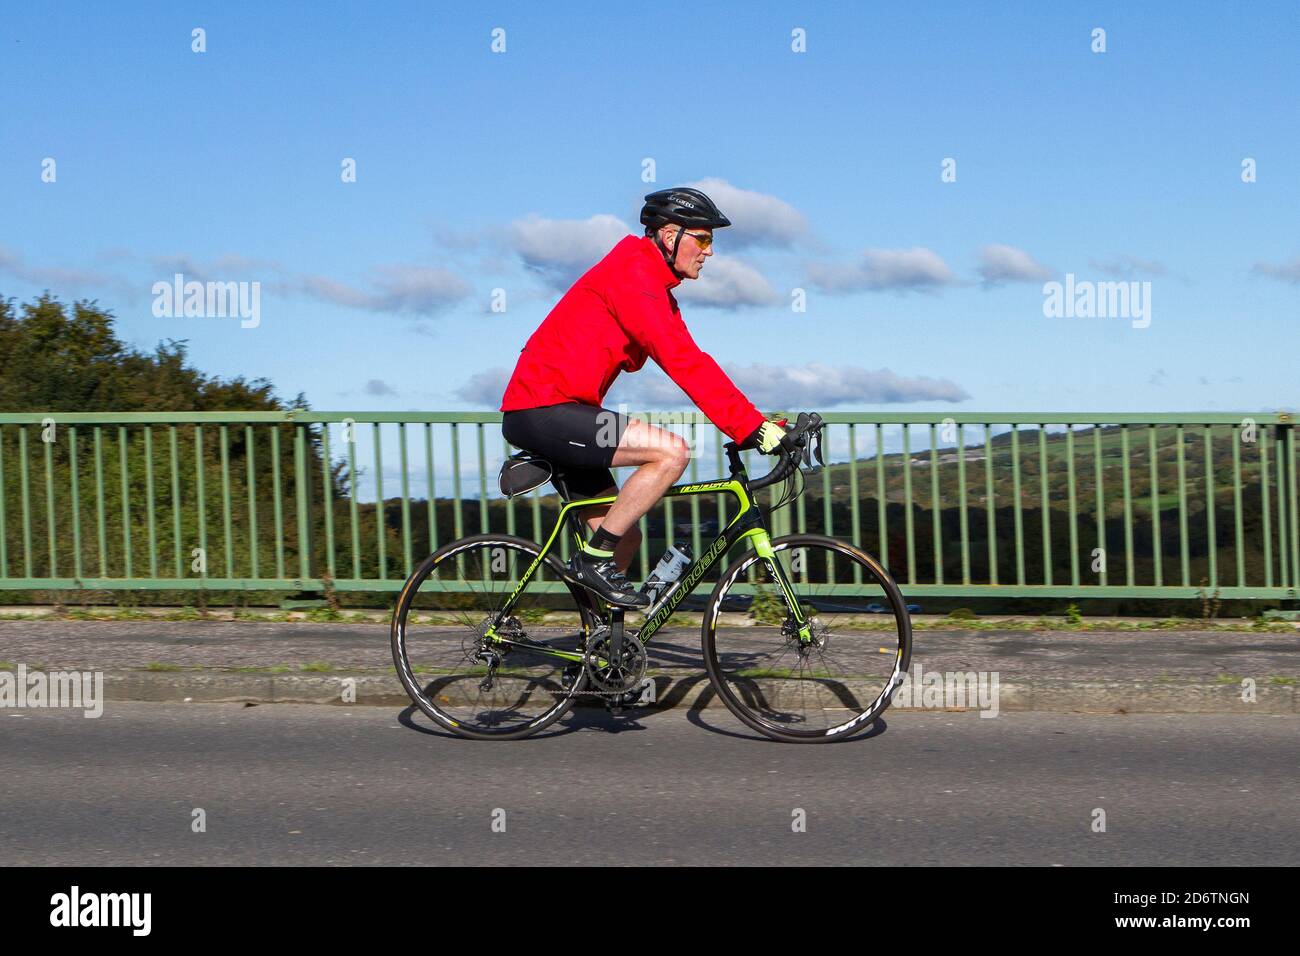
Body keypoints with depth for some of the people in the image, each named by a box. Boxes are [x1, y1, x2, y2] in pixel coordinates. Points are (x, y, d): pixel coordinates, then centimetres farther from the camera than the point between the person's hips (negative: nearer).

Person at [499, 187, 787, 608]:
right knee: (672, 451, -21)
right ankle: (594, 558, -12)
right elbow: (683, 363, -24)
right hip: (545, 411, -10)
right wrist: (754, 427, -26)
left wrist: (758, 424, 3)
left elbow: (690, 364, 14)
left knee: (625, 537, 10)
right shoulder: (632, 274, -15)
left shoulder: (653, 289, 17)